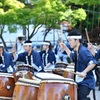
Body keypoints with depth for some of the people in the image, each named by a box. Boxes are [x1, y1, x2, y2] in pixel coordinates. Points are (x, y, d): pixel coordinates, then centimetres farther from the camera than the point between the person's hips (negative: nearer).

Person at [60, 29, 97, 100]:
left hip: (86, 82, -10)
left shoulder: (83, 51, -21)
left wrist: (84, 72, -38)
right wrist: (65, 48, 23)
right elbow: (73, 58, 32)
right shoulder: (76, 51, 9)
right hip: (79, 81, 10)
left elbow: (93, 62, -28)